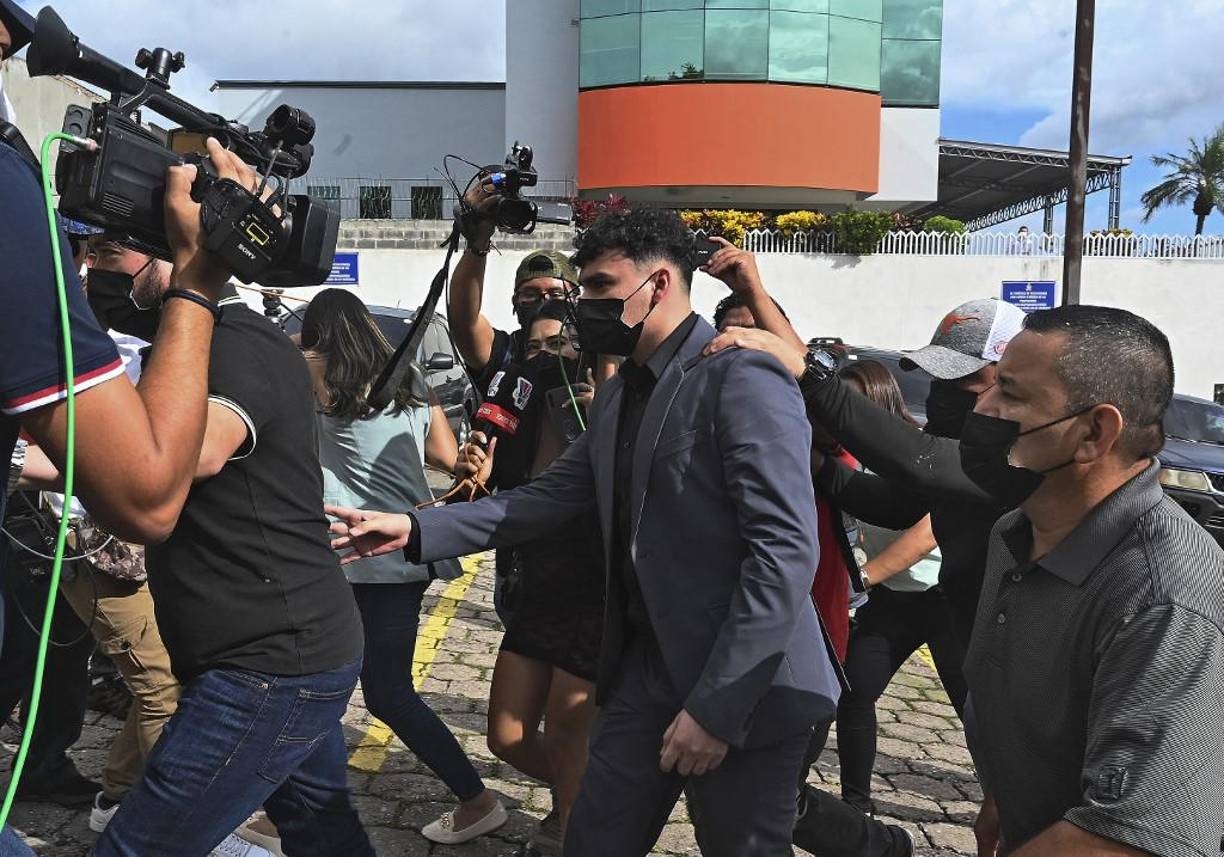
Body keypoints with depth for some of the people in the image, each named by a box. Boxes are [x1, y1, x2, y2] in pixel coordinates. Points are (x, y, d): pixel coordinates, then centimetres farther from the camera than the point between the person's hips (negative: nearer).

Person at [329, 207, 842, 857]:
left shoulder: (744, 379, -16)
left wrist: (716, 705, -22)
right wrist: (416, 530, 3)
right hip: (645, 669, 8)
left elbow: (786, 549, -22)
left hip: (740, 691, -7)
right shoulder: (618, 394, 12)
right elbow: (547, 498, 13)